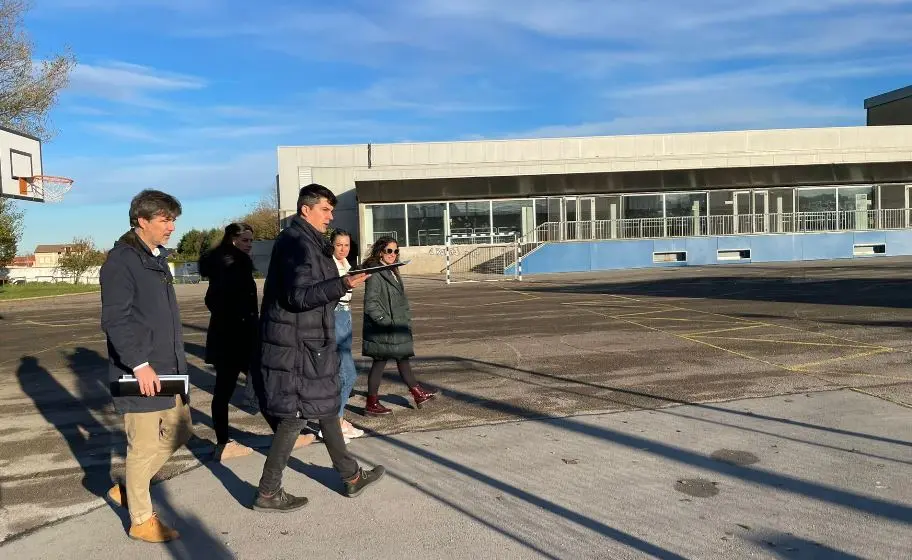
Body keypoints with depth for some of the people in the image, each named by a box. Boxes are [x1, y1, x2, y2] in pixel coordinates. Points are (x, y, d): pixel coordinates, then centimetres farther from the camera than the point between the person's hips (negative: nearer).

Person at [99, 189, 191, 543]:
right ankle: (141, 520, 17)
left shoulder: (157, 258, 14)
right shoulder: (121, 261, -14)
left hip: (168, 368, 9)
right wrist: (139, 364, -24)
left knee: (179, 431, 16)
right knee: (144, 444, 1)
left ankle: (128, 489, 31)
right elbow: (114, 320, -20)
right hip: (140, 371, -9)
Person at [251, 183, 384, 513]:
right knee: (294, 416, -2)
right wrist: (342, 285, -33)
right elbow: (298, 296, -26)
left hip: (308, 342, 11)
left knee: (326, 406, 17)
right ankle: (268, 492, 10)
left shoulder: (308, 241, 16)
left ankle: (351, 476, 31)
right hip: (297, 347, -11)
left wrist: (343, 282, 23)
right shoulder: (297, 243, -16)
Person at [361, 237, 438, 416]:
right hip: (382, 330, -9)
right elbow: (370, 303, -19)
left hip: (398, 327, 9)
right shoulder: (375, 273, -15)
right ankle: (372, 403, 10)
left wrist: (406, 319, 14)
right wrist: (385, 320, -20)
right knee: (380, 361, -1)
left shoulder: (393, 272, 14)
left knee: (403, 358, 17)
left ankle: (418, 394, 27)